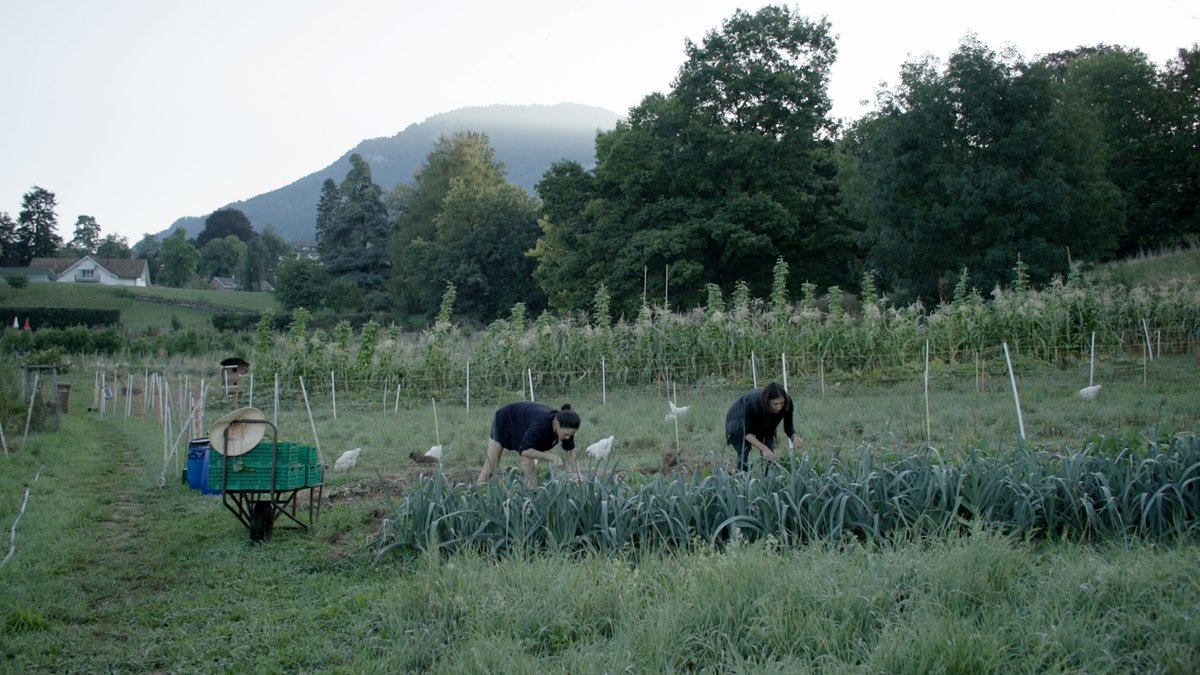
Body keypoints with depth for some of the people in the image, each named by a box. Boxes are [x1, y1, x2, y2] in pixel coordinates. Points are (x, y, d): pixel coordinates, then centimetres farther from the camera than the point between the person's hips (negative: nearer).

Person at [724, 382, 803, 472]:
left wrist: (794, 437, -39)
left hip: (764, 425, 4)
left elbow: (788, 426, -17)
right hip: (739, 422, -4)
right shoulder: (753, 402, -41)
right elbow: (746, 432, -31)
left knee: (769, 457, -10)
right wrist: (763, 448, -44)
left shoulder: (787, 403, -31)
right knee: (743, 455, -17)